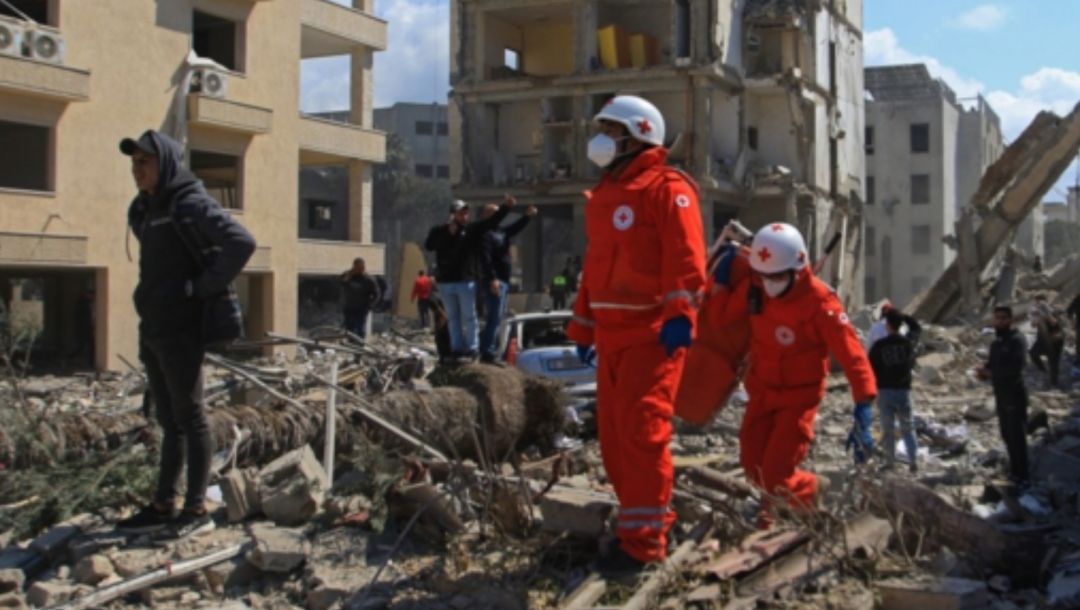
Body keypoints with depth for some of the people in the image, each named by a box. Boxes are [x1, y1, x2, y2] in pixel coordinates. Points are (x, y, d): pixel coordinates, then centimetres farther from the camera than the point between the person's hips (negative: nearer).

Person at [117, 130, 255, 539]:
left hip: (180, 330, -9)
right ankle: (163, 506, 21)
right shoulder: (145, 210, 15)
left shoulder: (190, 205, -12)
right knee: (169, 419, 13)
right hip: (153, 329, 9)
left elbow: (242, 243, -23)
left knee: (189, 416, -2)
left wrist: (203, 287, -18)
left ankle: (197, 509, 5)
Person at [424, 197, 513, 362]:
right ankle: (457, 349, 14)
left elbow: (492, 221, -4)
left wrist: (505, 207, -17)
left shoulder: (472, 229, 4)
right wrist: (448, 234, -15)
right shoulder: (439, 231, 5)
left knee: (469, 317, 0)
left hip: (466, 280, -2)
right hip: (445, 281, 2)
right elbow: (429, 245, -11)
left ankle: (472, 349, 2)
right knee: (453, 318, 9)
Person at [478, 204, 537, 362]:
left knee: (497, 317, 14)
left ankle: (485, 349, 19)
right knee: (495, 317, -13)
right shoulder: (485, 234, -12)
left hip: (503, 281, 10)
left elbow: (516, 228, 25)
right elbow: (485, 259, -22)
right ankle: (487, 353, -13)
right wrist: (492, 279, -29)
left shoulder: (501, 231, 16)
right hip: (494, 281, -10)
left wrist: (527, 216, 8)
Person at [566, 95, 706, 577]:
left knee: (642, 433, -11)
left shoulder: (666, 188, -6)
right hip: (612, 334, 9)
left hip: (653, 334, -9)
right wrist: (582, 327, 22)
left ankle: (643, 543, -4)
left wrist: (680, 314, -26)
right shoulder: (603, 194, 21)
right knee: (614, 434, 9)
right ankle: (648, 521, 23)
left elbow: (685, 257, -17)